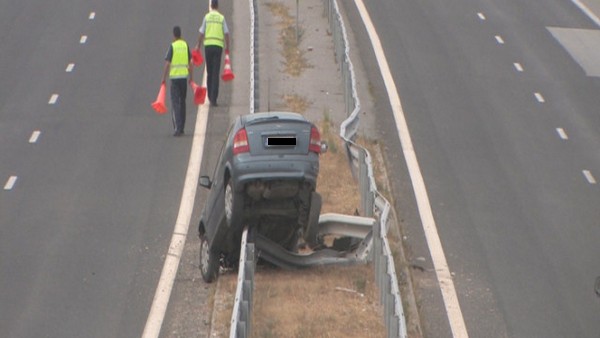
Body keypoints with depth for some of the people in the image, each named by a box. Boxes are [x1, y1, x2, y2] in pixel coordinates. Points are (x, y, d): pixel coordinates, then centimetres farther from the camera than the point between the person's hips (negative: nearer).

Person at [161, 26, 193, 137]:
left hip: (174, 77, -4)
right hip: (184, 76, 4)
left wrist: (164, 79, -3)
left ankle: (178, 128, -15)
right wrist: (191, 77, 17)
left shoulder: (172, 46, -7)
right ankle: (181, 128, 20)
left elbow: (167, 64, -9)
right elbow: (190, 63, 8)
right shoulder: (186, 45, 5)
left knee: (175, 103, -4)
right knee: (182, 102, 14)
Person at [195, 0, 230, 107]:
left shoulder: (207, 17, 3)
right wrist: (227, 47, 12)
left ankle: (210, 97, 17)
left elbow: (202, 33, 2)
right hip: (218, 46, -1)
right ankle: (213, 99, -9)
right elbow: (226, 34, 0)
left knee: (209, 72, 13)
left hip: (208, 45, 1)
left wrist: (198, 45, 15)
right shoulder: (222, 18, 2)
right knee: (216, 74, -2)